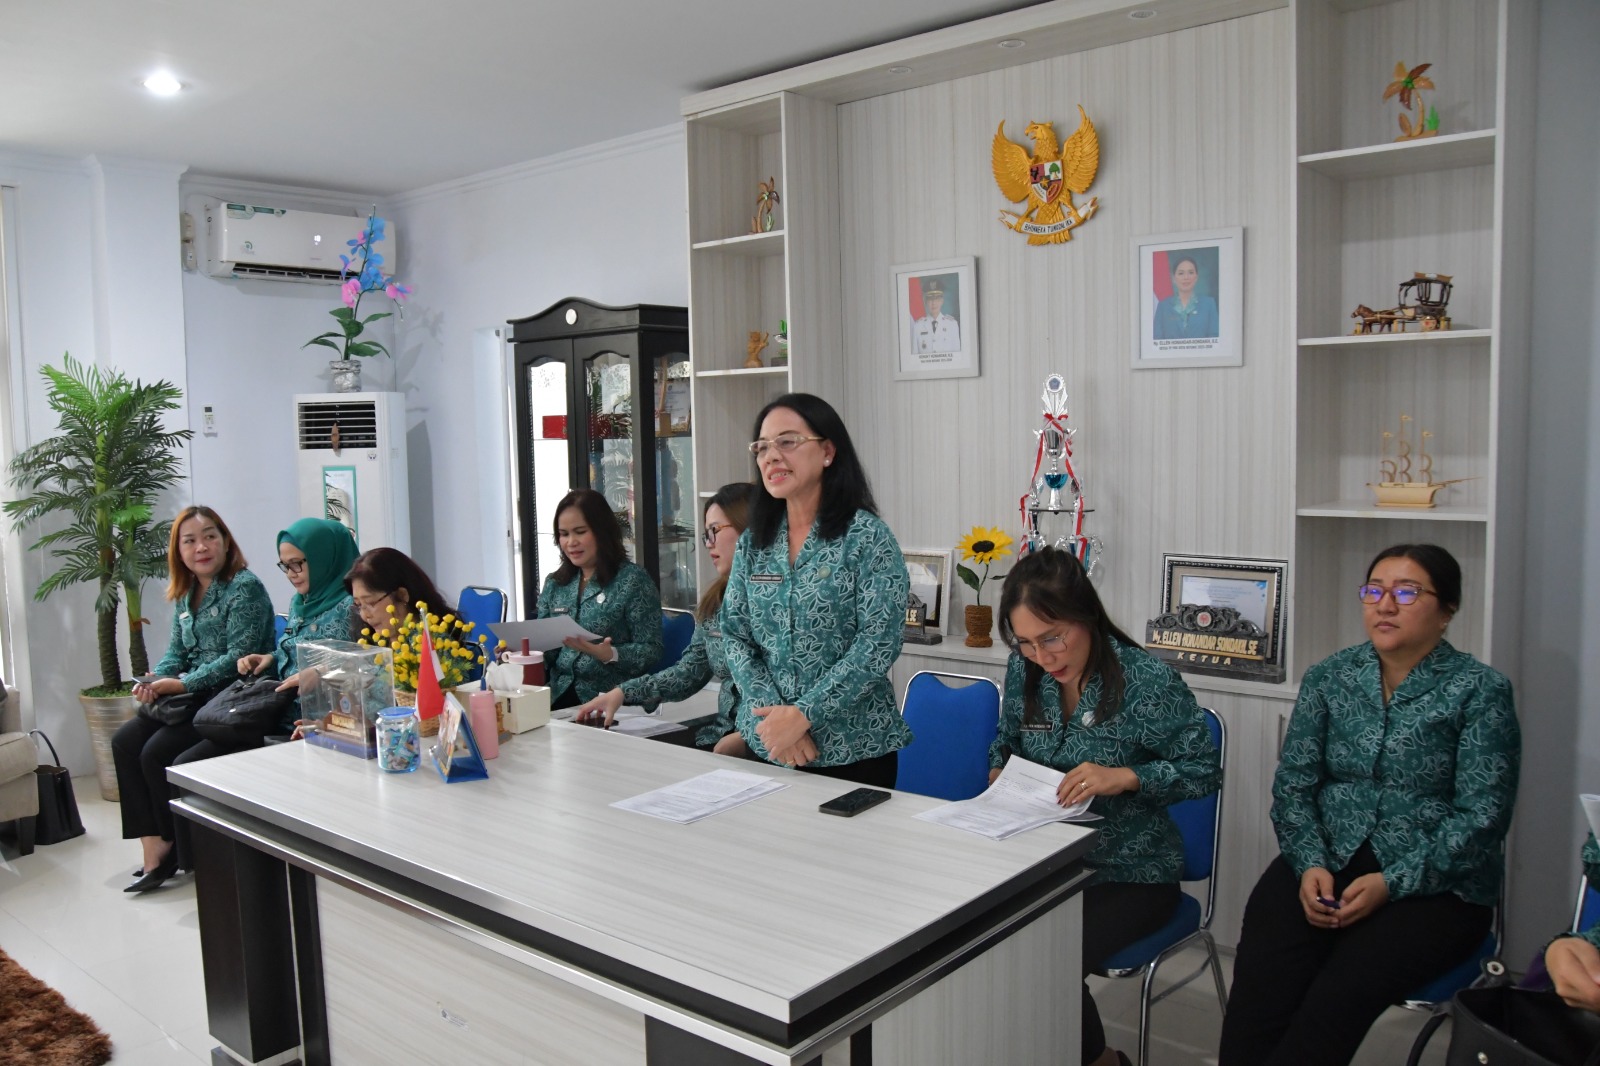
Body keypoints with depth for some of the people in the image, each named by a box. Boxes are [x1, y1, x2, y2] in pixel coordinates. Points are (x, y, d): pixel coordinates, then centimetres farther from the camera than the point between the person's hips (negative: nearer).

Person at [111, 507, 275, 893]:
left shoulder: (245, 587, -13)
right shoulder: (186, 593, 14)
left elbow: (239, 656, -19)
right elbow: (176, 650, 15)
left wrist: (183, 684, -20)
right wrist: (156, 679, -7)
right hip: (193, 698, 9)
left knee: (157, 753, -18)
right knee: (125, 742, -5)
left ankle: (177, 849, 2)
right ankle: (153, 845, -4)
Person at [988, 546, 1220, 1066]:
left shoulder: (1148, 682, -17)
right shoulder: (1025, 671, -2)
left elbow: (1203, 768, -10)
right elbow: (1006, 741, 16)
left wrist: (1125, 777, -24)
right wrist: (1000, 773, -6)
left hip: (1131, 873, -5)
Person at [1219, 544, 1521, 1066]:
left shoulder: (1480, 691, -1)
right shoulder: (1329, 676, 10)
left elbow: (1481, 817, -7)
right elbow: (1293, 783, 6)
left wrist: (1391, 882, -16)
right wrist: (1310, 864, -11)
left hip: (1435, 883, -2)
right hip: (1327, 861, 3)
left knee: (1338, 997, -28)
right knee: (1259, 992, -24)